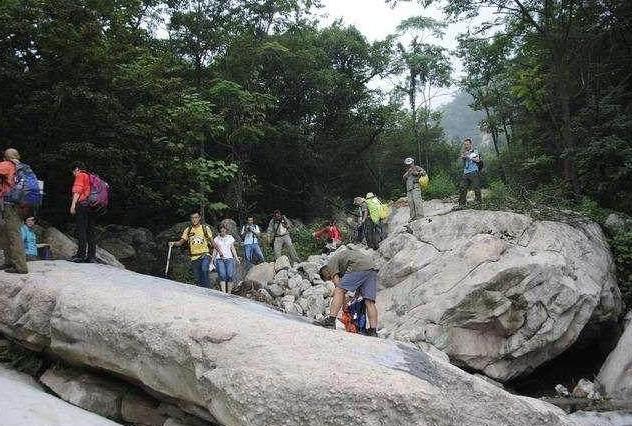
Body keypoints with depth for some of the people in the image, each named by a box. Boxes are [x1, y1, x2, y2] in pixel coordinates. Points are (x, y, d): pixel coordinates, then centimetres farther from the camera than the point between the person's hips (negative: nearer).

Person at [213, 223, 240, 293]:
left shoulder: (230, 238, 12)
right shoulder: (216, 239, 12)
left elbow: (233, 249, 13)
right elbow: (215, 250, 15)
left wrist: (236, 257, 3)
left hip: (229, 259, 0)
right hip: (219, 259, 0)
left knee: (230, 275, -14)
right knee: (222, 275, -15)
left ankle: (229, 292, -5)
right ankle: (223, 293, -17)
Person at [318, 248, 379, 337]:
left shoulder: (332, 262, 13)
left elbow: (336, 282, 4)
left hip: (358, 267, -9)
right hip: (372, 269, 9)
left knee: (339, 291, -6)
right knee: (369, 302, 4)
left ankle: (331, 320, -15)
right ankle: (373, 330, -2)